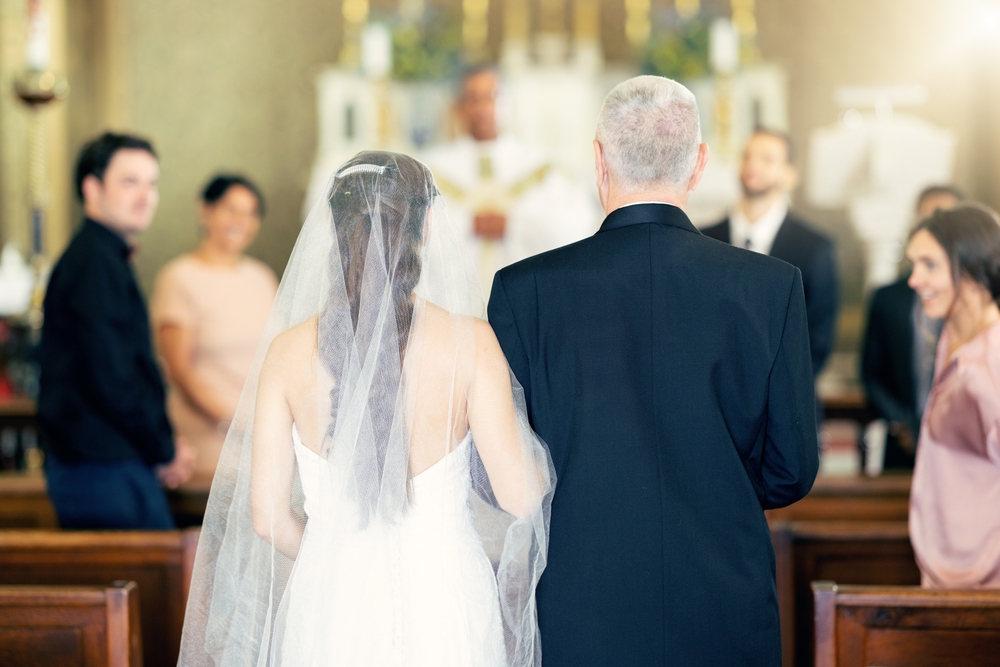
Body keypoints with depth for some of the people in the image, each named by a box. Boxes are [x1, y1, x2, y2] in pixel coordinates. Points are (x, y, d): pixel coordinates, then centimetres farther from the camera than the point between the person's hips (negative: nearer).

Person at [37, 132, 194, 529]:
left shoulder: (102, 258, 19)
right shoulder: (95, 264, -14)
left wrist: (164, 443, 9)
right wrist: (165, 452, -8)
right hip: (107, 473, -11)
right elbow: (111, 381, -20)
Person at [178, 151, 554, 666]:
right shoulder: (469, 341, -9)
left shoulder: (287, 349, -4)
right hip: (444, 602, -1)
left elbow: (267, 517, -1)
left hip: (330, 608, 1)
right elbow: (518, 497, -8)